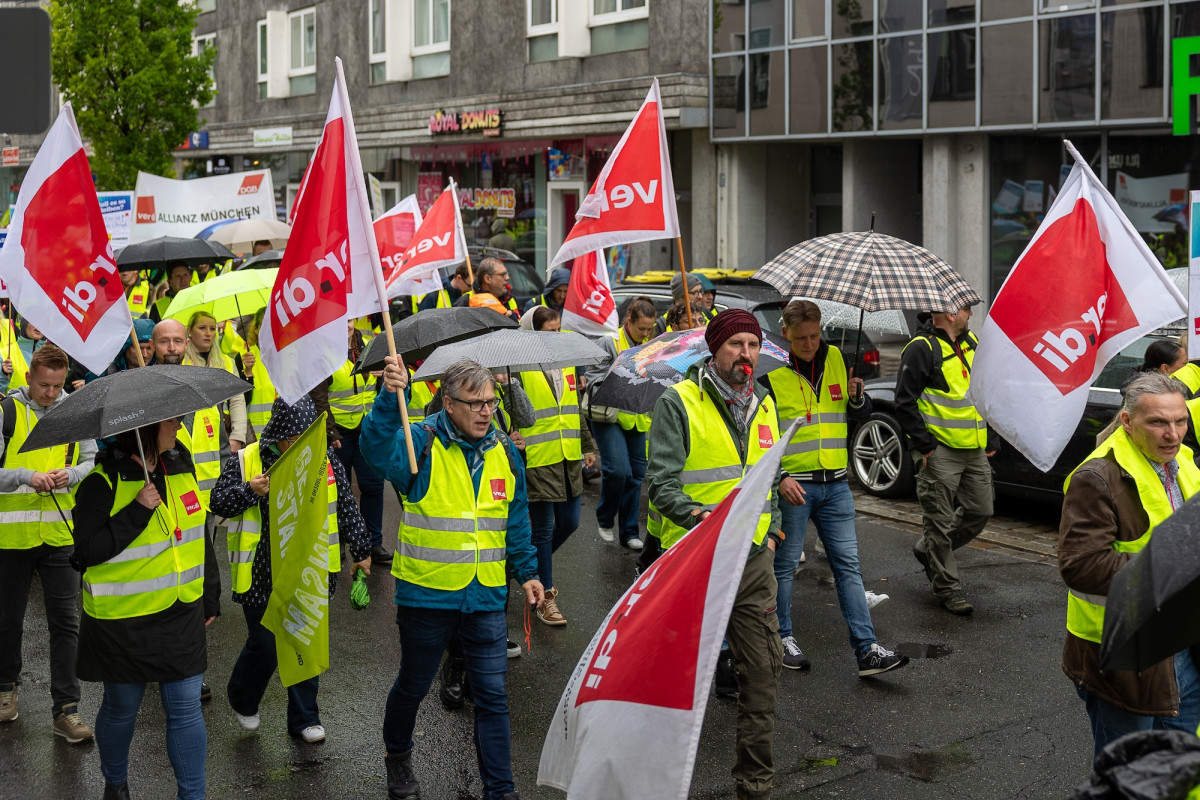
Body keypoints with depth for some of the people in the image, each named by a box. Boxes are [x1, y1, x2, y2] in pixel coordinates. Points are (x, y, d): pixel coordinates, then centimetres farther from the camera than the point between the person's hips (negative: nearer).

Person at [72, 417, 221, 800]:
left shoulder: (179, 466, 3)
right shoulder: (102, 484, -15)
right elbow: (85, 553, -20)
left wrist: (210, 596, 17)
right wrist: (137, 512, -26)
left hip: (183, 616, 4)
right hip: (123, 623, -4)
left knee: (186, 709, 4)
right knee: (121, 709, 13)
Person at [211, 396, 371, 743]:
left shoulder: (326, 461, 1)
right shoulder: (246, 462, -7)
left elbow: (347, 508, 10)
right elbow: (218, 502, -4)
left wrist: (361, 551, 13)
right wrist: (250, 491, -22)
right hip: (262, 575, -3)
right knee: (265, 643, 3)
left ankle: (304, 718, 26)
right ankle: (242, 701, 34)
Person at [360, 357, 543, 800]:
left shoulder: (504, 451, 5)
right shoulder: (420, 444, -11)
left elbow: (516, 519, 17)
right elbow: (377, 448, -34)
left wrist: (526, 571, 17)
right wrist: (390, 397, -50)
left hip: (486, 597, 3)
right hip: (426, 593, -3)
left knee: (493, 697, 3)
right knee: (414, 685, 17)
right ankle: (397, 756, 44)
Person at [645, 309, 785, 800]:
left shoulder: (763, 405, 14)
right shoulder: (678, 403, -6)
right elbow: (661, 483, -12)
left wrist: (770, 531, 13)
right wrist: (702, 516, -27)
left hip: (754, 558, 5)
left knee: (763, 669, 4)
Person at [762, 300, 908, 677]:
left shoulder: (837, 359, 6)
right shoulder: (770, 371, -7)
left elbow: (862, 415, 14)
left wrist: (857, 397, -8)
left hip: (835, 483, 4)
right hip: (792, 485, -4)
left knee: (848, 565, 2)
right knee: (784, 565, 6)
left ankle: (866, 649, 2)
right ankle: (782, 638, 23)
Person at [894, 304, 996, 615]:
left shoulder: (972, 343, 14)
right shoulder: (922, 348, -11)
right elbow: (905, 402, -14)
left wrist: (992, 439, 16)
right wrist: (924, 444, -15)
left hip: (975, 450, 8)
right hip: (940, 452, -8)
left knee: (980, 512, 10)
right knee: (941, 522, 0)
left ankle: (928, 550, 30)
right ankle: (948, 588, 11)